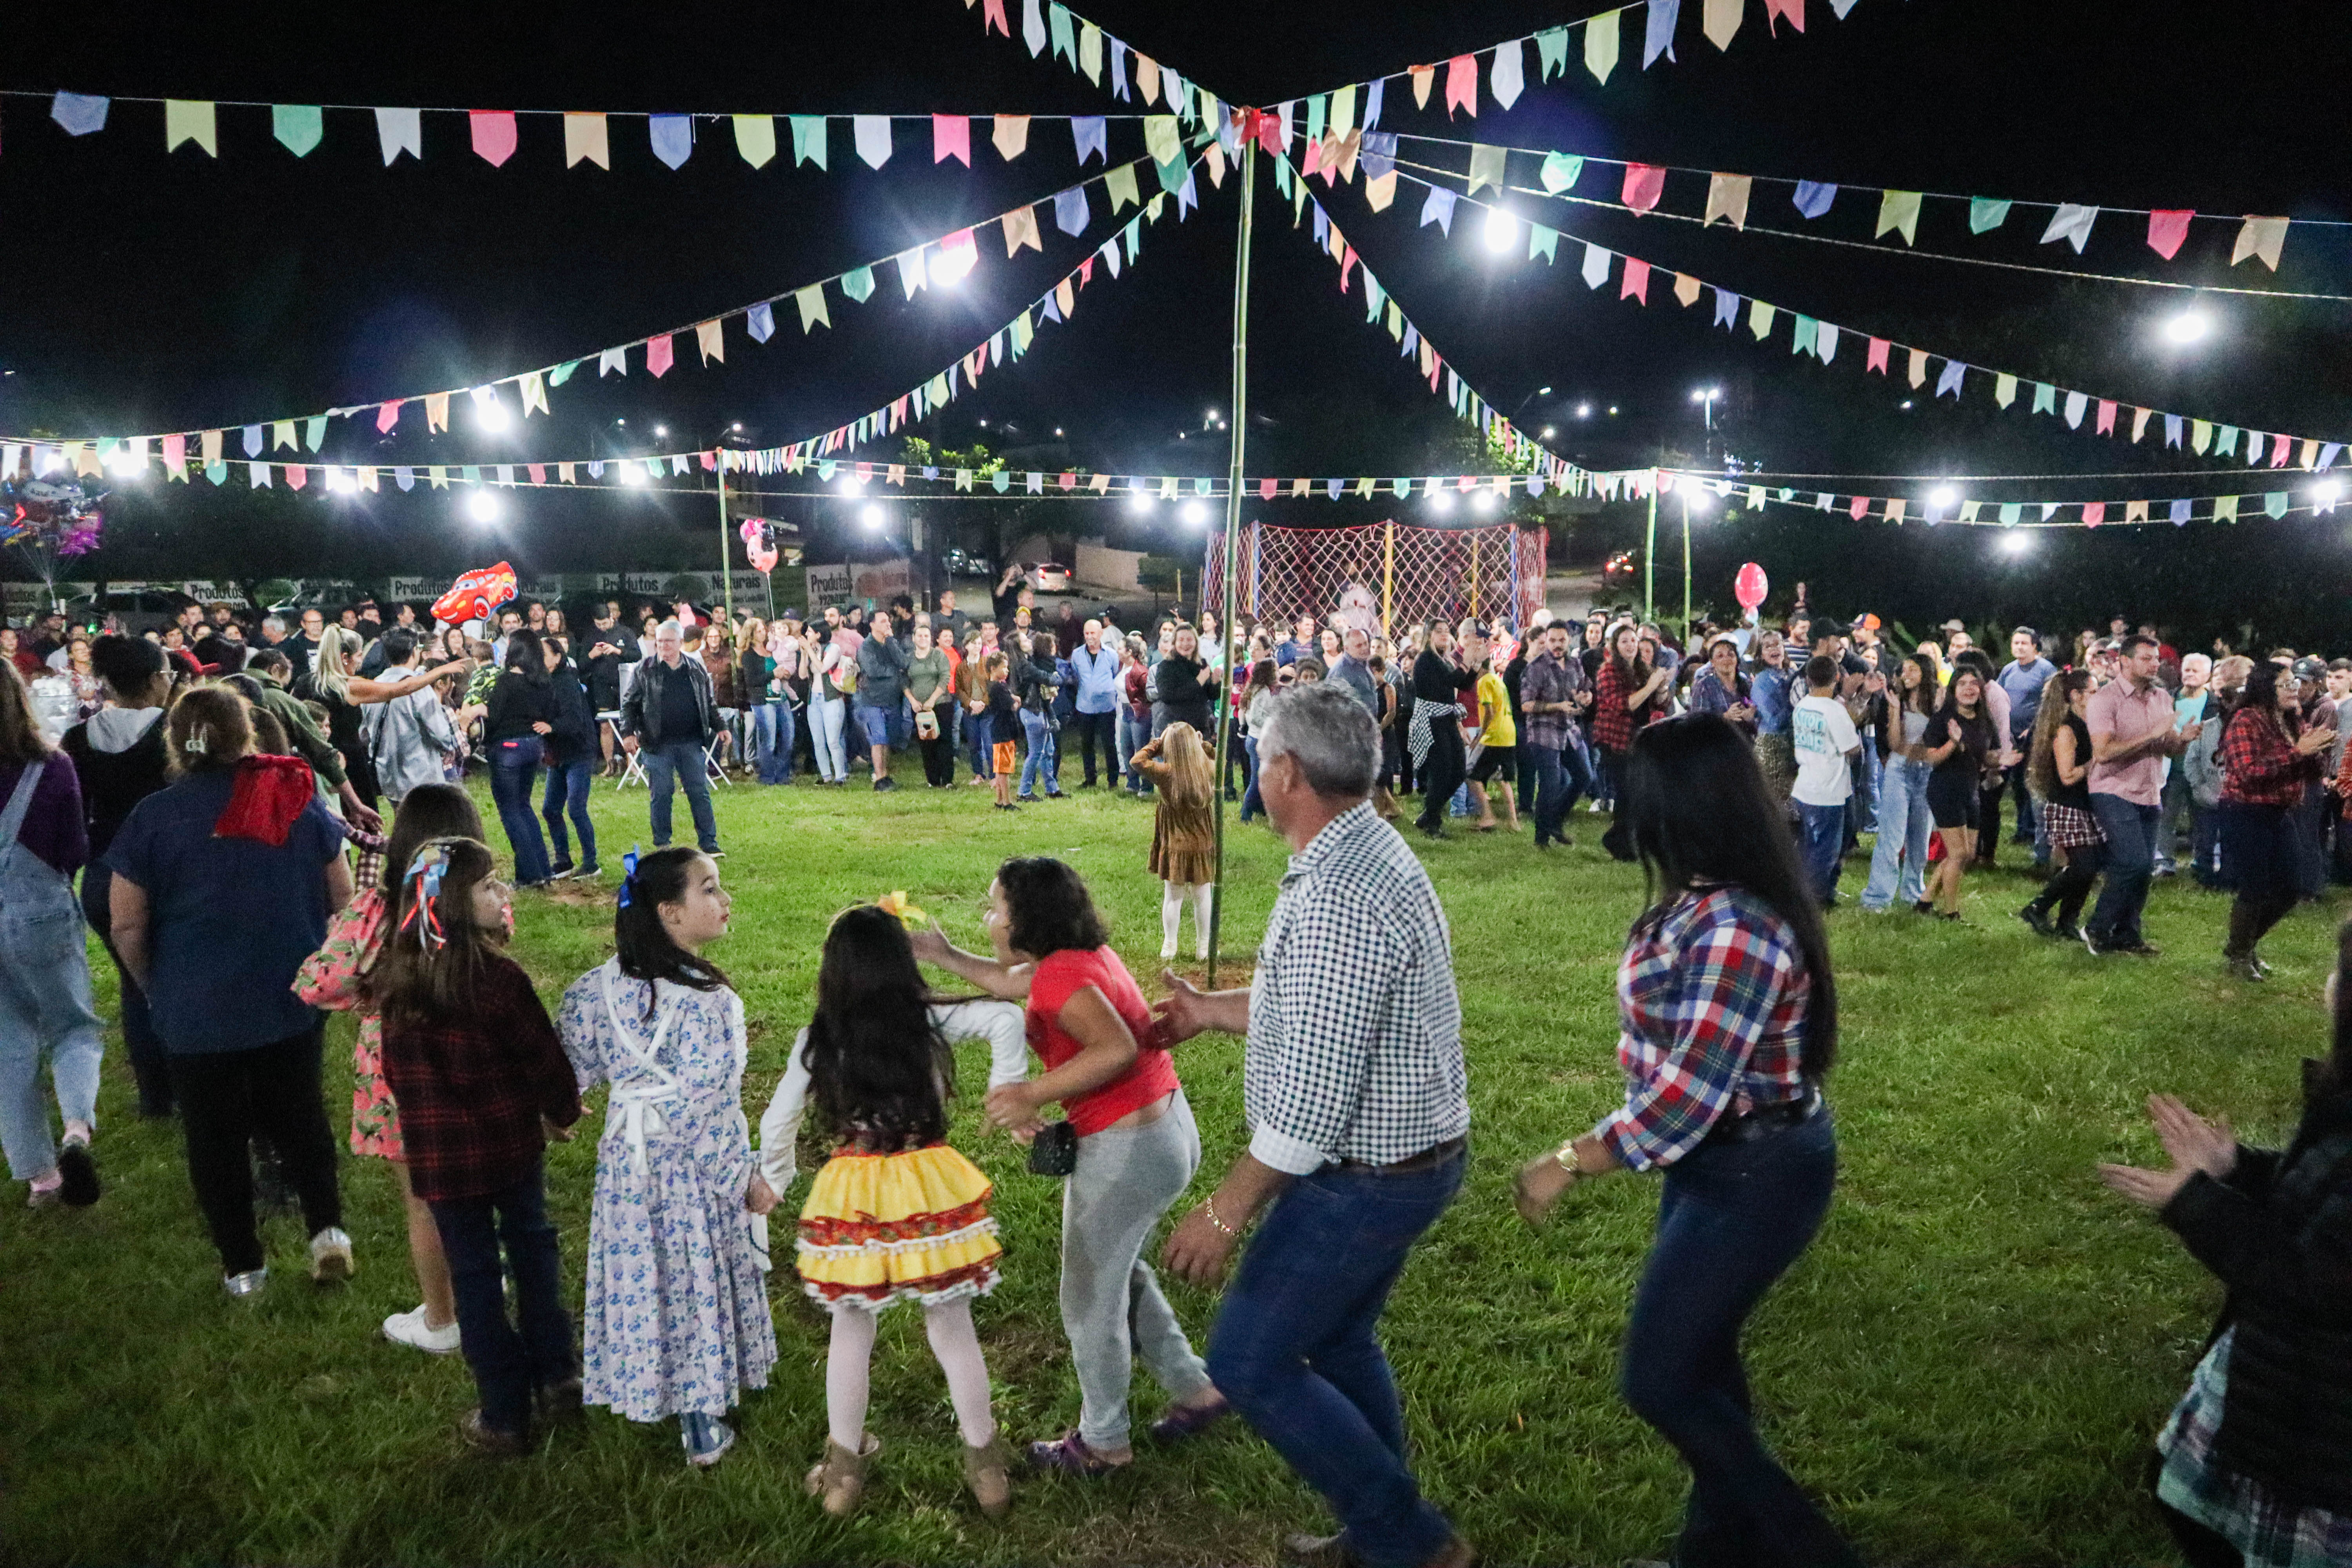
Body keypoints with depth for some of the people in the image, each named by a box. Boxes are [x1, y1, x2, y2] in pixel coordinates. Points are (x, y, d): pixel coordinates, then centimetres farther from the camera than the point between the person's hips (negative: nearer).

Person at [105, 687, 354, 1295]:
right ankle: (327, 1228, 10)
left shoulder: (153, 817, -9)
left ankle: (242, 1265, 21)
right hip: (292, 996, 2)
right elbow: (342, 896, 2)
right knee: (299, 1114, 20)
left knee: (216, 1135, 12)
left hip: (198, 1009, -2)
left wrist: (154, 987, 9)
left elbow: (126, 925, -7)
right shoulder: (298, 800, -4)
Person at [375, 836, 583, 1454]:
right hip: (511, 1141, -2)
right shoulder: (498, 977, -21)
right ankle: (555, 1380, 27)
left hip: (437, 1152, 3)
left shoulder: (395, 980, -6)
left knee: (474, 1274, 11)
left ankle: (504, 1415, 20)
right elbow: (542, 1056, -13)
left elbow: (396, 1070, 5)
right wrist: (562, 1112, 6)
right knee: (532, 1247, 20)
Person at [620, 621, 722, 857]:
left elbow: (709, 704, 18)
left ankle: (708, 843, 7)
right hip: (658, 744, -2)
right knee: (661, 794, 3)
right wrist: (628, 732, -6)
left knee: (699, 792, 2)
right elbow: (630, 703, 4)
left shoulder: (696, 670, 9)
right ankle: (662, 844, 15)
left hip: (690, 742, 2)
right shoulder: (645, 670, 2)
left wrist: (719, 727, 11)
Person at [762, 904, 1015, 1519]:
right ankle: (987, 1467, 27)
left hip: (854, 1199, 0)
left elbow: (778, 1122, 0)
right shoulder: (929, 1022, -9)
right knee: (952, 1331, 15)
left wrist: (775, 1181, 17)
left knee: (851, 1334, 19)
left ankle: (843, 1470, 33)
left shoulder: (819, 1039, -7)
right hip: (930, 1191, 0)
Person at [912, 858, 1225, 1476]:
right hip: (1169, 1130, 10)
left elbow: (1117, 1048, -34)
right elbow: (1008, 981, 24)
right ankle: (1195, 1390, 35)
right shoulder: (1082, 953, 7)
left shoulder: (1060, 975, -21)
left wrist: (1033, 1095, -30)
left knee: (1092, 1302, 10)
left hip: (1126, 1152, -10)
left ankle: (1103, 1443, 28)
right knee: (1119, 1270, 28)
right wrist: (942, 954, 26)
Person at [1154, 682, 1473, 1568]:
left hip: (1363, 1179, -10)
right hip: (1407, 1156, 10)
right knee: (1337, 1341, 23)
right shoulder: (1367, 851, 4)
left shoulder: (1338, 898, -29)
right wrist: (1212, 1011, 22)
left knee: (1248, 1362, 3)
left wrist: (1224, 1212, -20)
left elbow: (1313, 1097, -28)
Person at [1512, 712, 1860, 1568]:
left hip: (1752, 1174, -10)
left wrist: (1569, 1164, -21)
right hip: (1722, 1153, 10)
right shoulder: (1713, 901, 1)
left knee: (1658, 1378, 2)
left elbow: (1687, 1096, -29)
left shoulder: (1735, 932, -30)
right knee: (1695, 1350, 22)